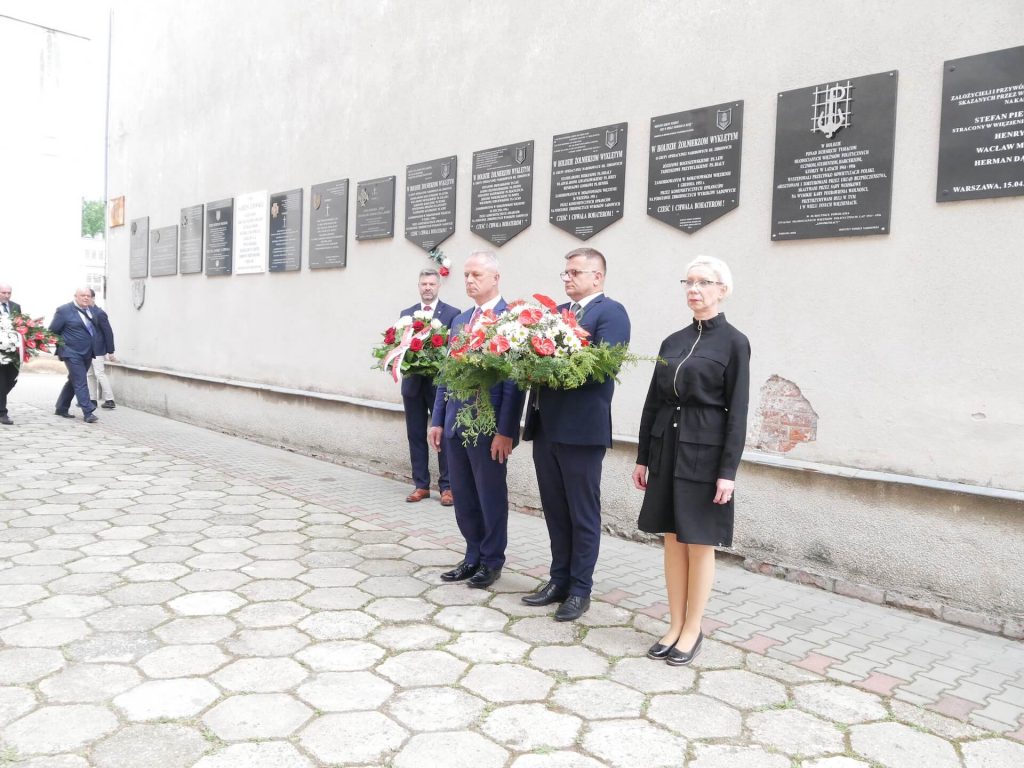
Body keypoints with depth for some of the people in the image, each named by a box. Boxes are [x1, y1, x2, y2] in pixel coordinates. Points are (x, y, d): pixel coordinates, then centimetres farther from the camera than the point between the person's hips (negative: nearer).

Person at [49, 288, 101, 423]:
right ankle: (88, 413, -10)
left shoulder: (91, 310, 8)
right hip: (72, 353, -7)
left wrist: (95, 347, 14)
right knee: (80, 383, -10)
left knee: (73, 381, 16)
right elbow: (53, 331, -5)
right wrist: (62, 345, -3)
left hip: (87, 354, 7)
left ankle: (61, 408, 29)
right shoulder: (64, 310, -10)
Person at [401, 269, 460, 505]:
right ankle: (421, 485, 17)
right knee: (415, 435, 8)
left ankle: (447, 487, 7)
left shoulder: (452, 313, 0)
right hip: (413, 382, 4)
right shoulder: (406, 314, 12)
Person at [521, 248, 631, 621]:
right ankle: (559, 580, 28)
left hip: (581, 429, -7)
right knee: (554, 510, 16)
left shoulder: (611, 312, -6)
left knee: (583, 514, 6)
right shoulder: (557, 311, 18)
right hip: (545, 426, 7)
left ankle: (580, 590, 18)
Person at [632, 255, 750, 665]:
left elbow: (737, 412, -9)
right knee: (673, 540, 11)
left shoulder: (734, 342, -6)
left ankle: (693, 630, 19)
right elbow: (653, 402, 11)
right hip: (667, 448, 5)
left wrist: (728, 470, -14)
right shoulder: (672, 341, 10)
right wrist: (643, 457, 10)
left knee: (699, 544, 5)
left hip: (704, 451, -5)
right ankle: (675, 627, 23)